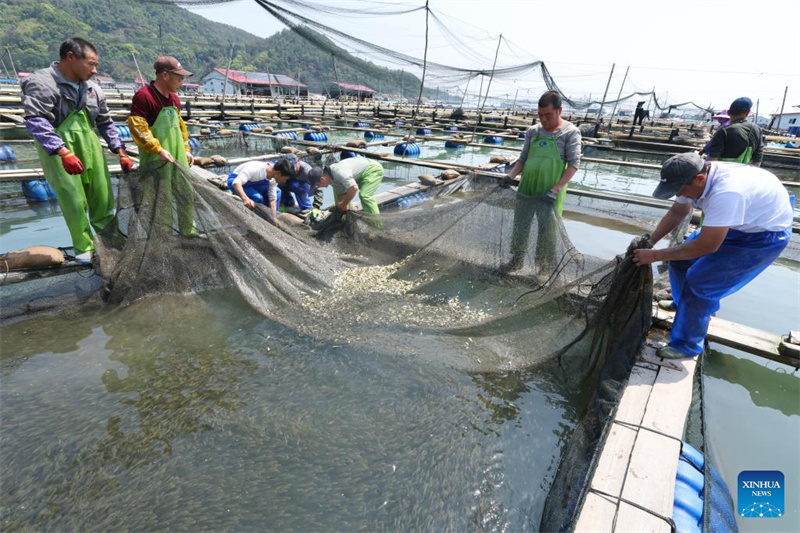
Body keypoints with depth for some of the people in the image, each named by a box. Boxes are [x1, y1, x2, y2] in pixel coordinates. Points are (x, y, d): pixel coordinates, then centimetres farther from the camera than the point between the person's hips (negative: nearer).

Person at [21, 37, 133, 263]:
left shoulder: (92, 88, 8)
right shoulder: (41, 83, -10)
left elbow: (105, 123, 14)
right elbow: (36, 121, -20)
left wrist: (121, 152, 7)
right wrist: (64, 152, -32)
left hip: (91, 148, 5)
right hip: (59, 151, -5)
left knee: (102, 196, 6)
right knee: (74, 201, -3)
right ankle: (83, 247, 10)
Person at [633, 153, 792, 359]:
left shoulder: (726, 193, -41)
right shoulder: (694, 177, -16)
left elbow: (706, 246, -35)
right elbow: (676, 213, -1)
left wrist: (655, 255, -29)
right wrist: (649, 242, -9)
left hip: (766, 234, -8)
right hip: (736, 223, 8)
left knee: (699, 281, -14)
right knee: (682, 258, 8)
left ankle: (687, 345, 2)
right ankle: (685, 304, 35)